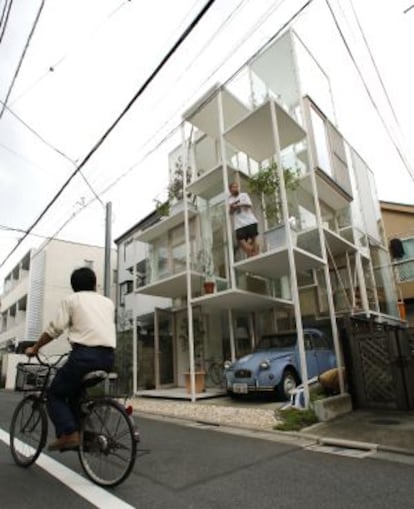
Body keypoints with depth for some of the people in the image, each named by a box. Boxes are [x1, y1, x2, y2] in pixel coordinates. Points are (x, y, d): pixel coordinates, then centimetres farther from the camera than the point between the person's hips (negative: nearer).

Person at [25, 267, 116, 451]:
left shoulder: (71, 300, 8)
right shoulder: (108, 302, 20)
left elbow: (54, 330, 3)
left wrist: (34, 348, 17)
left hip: (84, 354, -5)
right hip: (108, 356, 5)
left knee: (55, 394, 15)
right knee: (77, 393, 27)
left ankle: (68, 434, 0)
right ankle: (84, 433, 22)